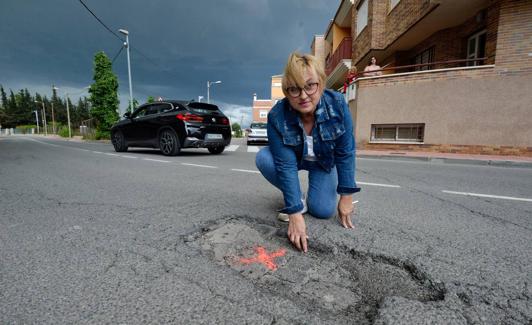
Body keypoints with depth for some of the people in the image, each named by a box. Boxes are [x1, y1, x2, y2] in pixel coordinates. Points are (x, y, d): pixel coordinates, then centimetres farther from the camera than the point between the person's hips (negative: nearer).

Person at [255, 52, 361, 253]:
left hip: (325, 160, 0)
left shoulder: (337, 104, -30)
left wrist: (346, 195, -18)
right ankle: (299, 200, -7)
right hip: (295, 158, 1)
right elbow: (286, 165, -33)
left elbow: (346, 153, -21)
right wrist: (295, 213, -36)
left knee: (323, 210, -17)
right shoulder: (277, 116, -33)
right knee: (263, 159, -29)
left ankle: (316, 195, 21)